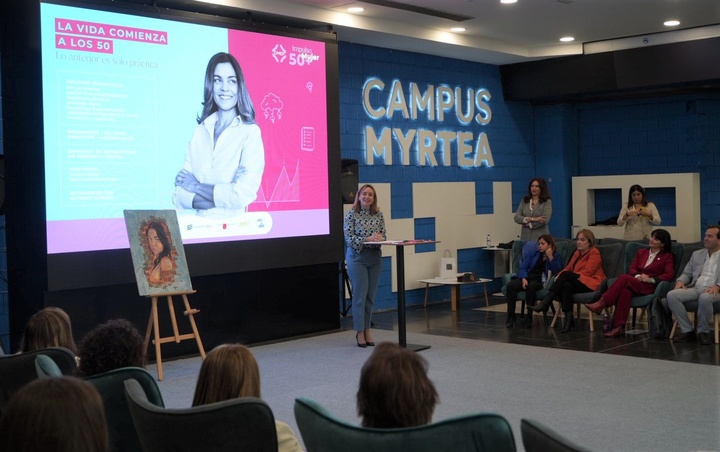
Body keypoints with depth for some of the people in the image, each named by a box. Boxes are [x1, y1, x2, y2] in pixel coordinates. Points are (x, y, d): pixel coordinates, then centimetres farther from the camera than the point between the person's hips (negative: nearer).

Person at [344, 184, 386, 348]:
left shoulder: (378, 215, 6)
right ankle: (360, 332, 4)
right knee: (360, 295, -4)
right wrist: (368, 239, -22)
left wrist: (379, 238, -18)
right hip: (357, 257, -4)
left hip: (375, 258, 4)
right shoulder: (351, 214, -5)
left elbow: (383, 236, 5)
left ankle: (367, 330, 17)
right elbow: (349, 238, -11)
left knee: (370, 296, 8)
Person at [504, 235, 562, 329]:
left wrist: (550, 257, -12)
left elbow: (557, 271, -7)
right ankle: (511, 316, -24)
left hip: (540, 281, -3)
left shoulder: (556, 256, 10)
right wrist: (524, 279, -8)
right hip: (528, 278, 3)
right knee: (511, 285, -28)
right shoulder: (534, 253, 18)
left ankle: (529, 317, -30)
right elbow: (523, 267, 11)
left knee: (531, 286, -39)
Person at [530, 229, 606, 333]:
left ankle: (545, 303, -30)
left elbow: (587, 272, -12)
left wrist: (563, 275, -16)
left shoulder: (594, 253, -1)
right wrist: (560, 276, -11)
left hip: (590, 283, -6)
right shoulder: (577, 253, 21)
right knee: (566, 285, -31)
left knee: (566, 275, -28)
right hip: (577, 282, 6)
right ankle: (569, 319, -37)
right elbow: (568, 268, 12)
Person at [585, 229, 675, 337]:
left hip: (649, 287, -4)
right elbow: (632, 268, 16)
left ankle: (601, 304, -35)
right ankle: (619, 327, -44)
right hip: (635, 283, 4)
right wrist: (638, 276, -7)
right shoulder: (641, 252, 27)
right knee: (626, 291, -36)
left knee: (624, 278, -32)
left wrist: (651, 279, -14)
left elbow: (670, 275, -2)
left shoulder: (667, 256, 13)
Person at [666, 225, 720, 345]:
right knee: (671, 295, -23)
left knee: (704, 298, -40)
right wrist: (680, 281, 1)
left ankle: (703, 332, -16)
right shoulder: (697, 254, 25)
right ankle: (687, 331, -14)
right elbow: (687, 273, 24)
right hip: (694, 289, 5)